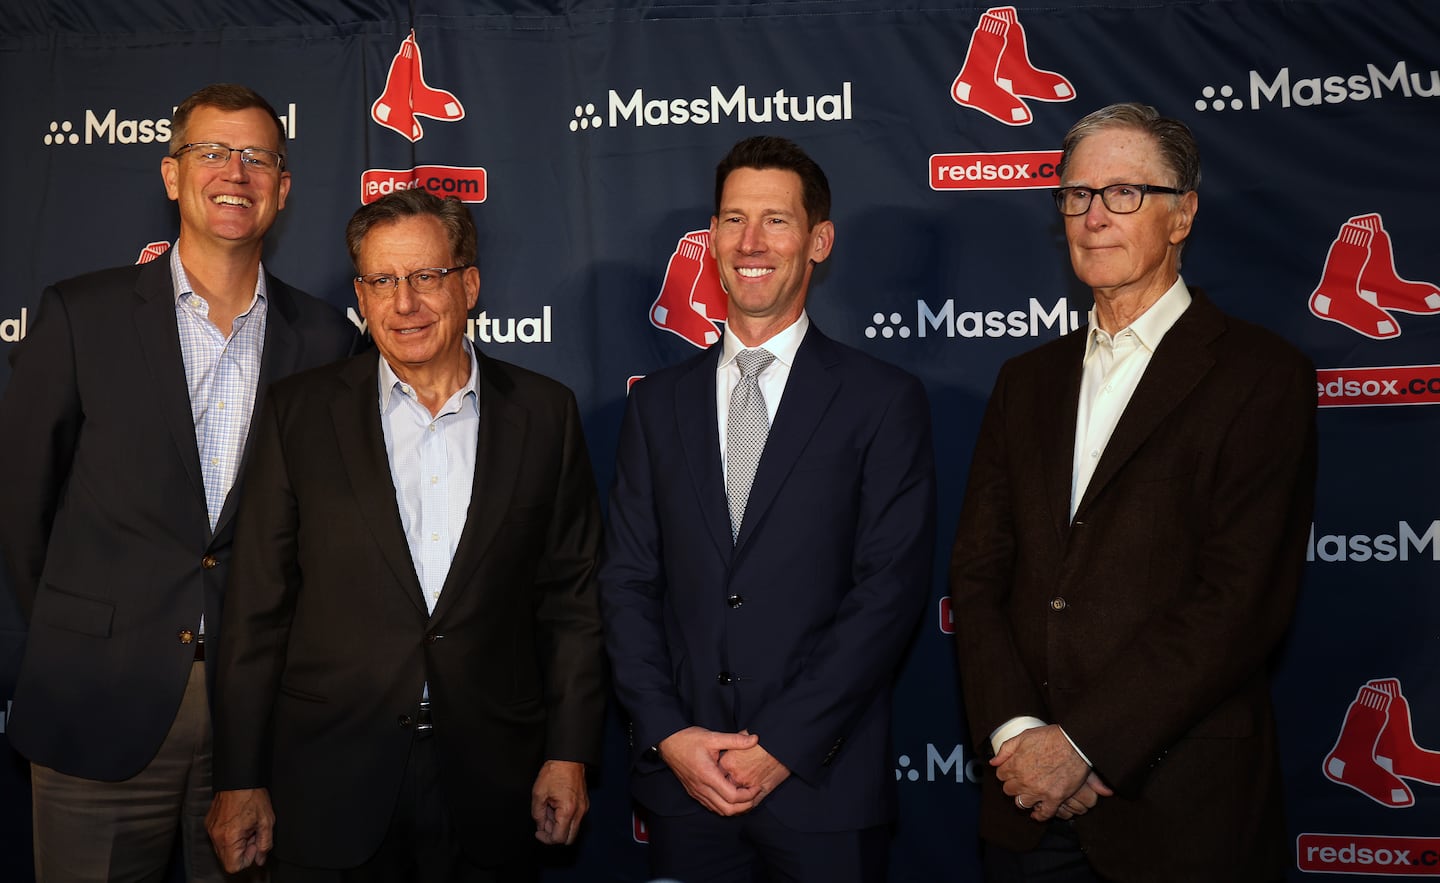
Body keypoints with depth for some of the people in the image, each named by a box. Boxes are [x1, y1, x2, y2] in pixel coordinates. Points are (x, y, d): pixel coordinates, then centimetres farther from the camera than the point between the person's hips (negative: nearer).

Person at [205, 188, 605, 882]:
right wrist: (238, 780, -1)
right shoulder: (300, 413, -1)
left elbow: (571, 596, 4)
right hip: (327, 787, 0)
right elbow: (257, 607, 0)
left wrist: (570, 753, 1)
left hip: (488, 784, 1)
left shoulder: (544, 413, 2)